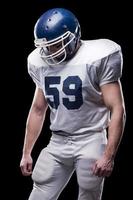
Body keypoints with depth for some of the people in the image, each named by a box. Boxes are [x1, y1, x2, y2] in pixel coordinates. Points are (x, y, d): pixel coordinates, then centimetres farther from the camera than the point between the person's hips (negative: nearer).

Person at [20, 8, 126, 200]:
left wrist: (108, 155, -21)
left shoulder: (96, 59, -13)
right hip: (57, 143, 5)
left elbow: (117, 110, -14)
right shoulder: (41, 63, 5)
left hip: (90, 142, -5)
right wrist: (26, 153, 16)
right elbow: (38, 110, 16)